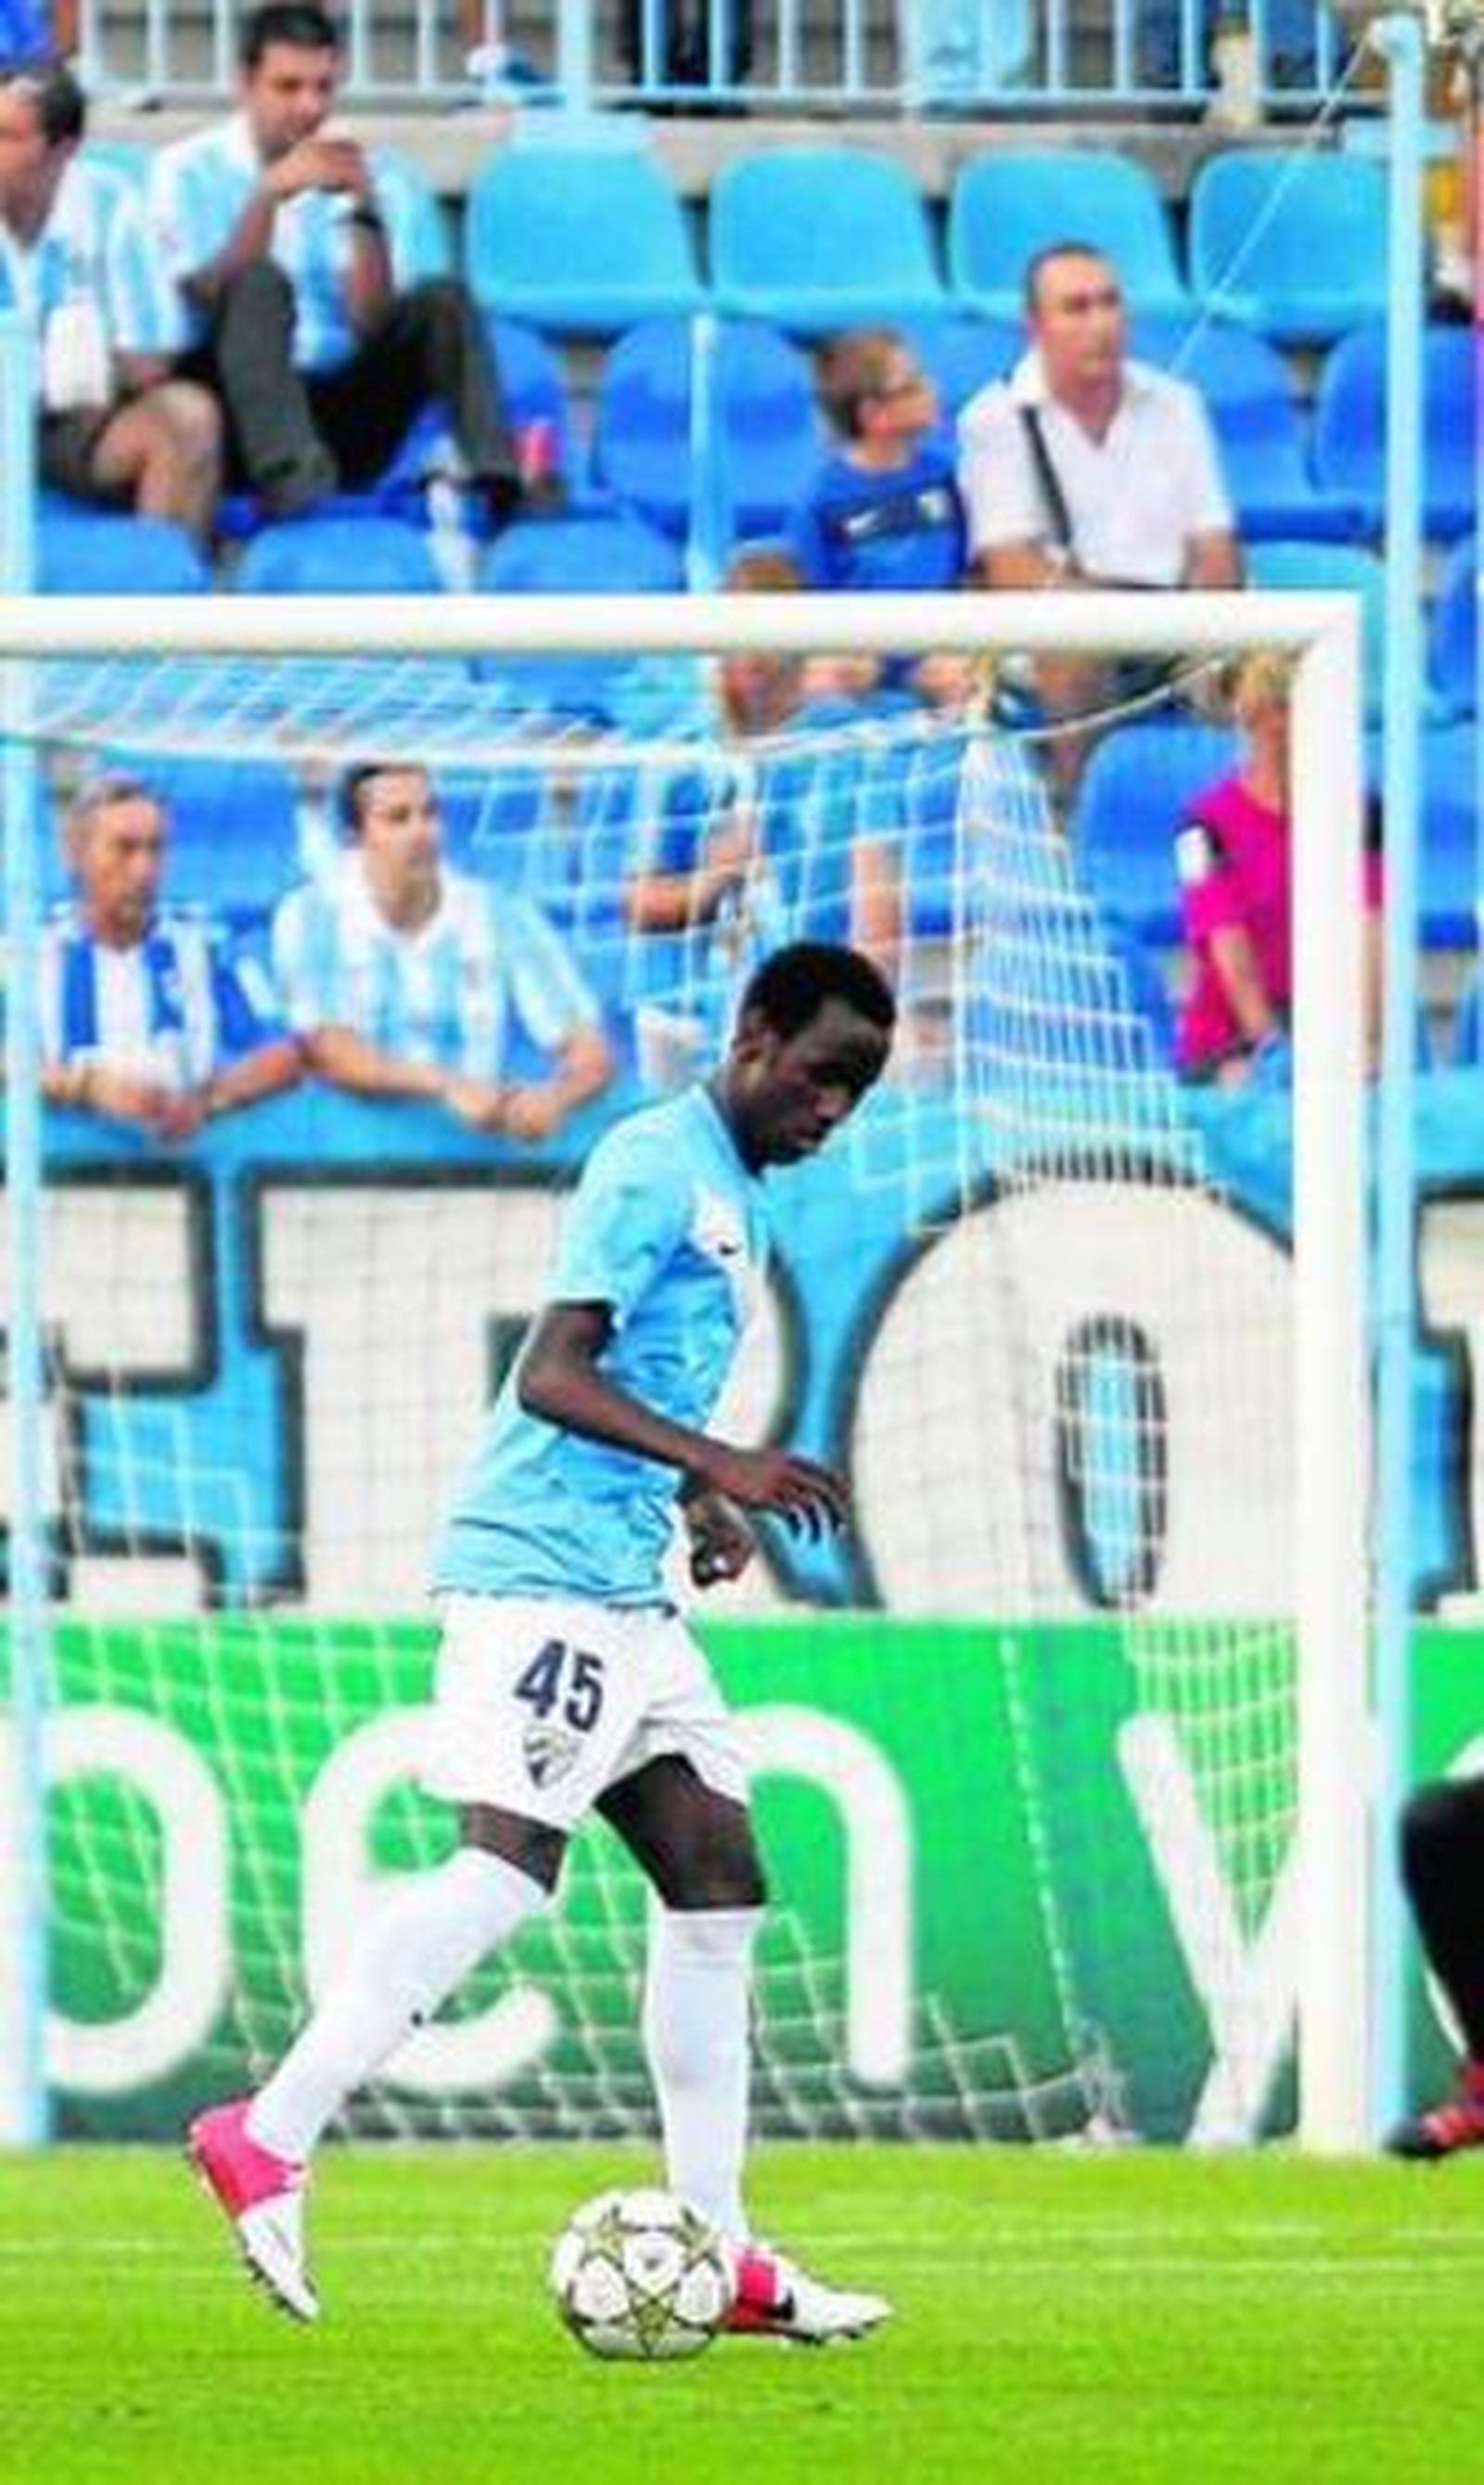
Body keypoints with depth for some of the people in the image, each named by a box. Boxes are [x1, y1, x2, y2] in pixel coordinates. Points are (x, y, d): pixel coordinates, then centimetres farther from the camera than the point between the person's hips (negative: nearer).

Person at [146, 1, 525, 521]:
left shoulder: (361, 178, 9)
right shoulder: (189, 172, 2)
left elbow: (374, 324, -3)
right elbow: (206, 301, -14)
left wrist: (365, 211, -16)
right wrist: (270, 194, -24)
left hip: (336, 415, 3)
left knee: (441, 299, -16)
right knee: (260, 284, -29)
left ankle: (497, 480, -33)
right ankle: (286, 475, -49)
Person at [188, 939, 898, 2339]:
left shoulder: (733, 1197, 20)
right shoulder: (655, 1166, -10)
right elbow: (553, 1376, -18)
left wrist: (699, 1501, 16)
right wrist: (718, 1466, -26)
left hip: (626, 1592, 10)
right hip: (542, 1574, -10)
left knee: (718, 1882, 6)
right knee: (507, 1869, -19)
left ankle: (712, 2251, 7)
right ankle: (268, 2138, -15)